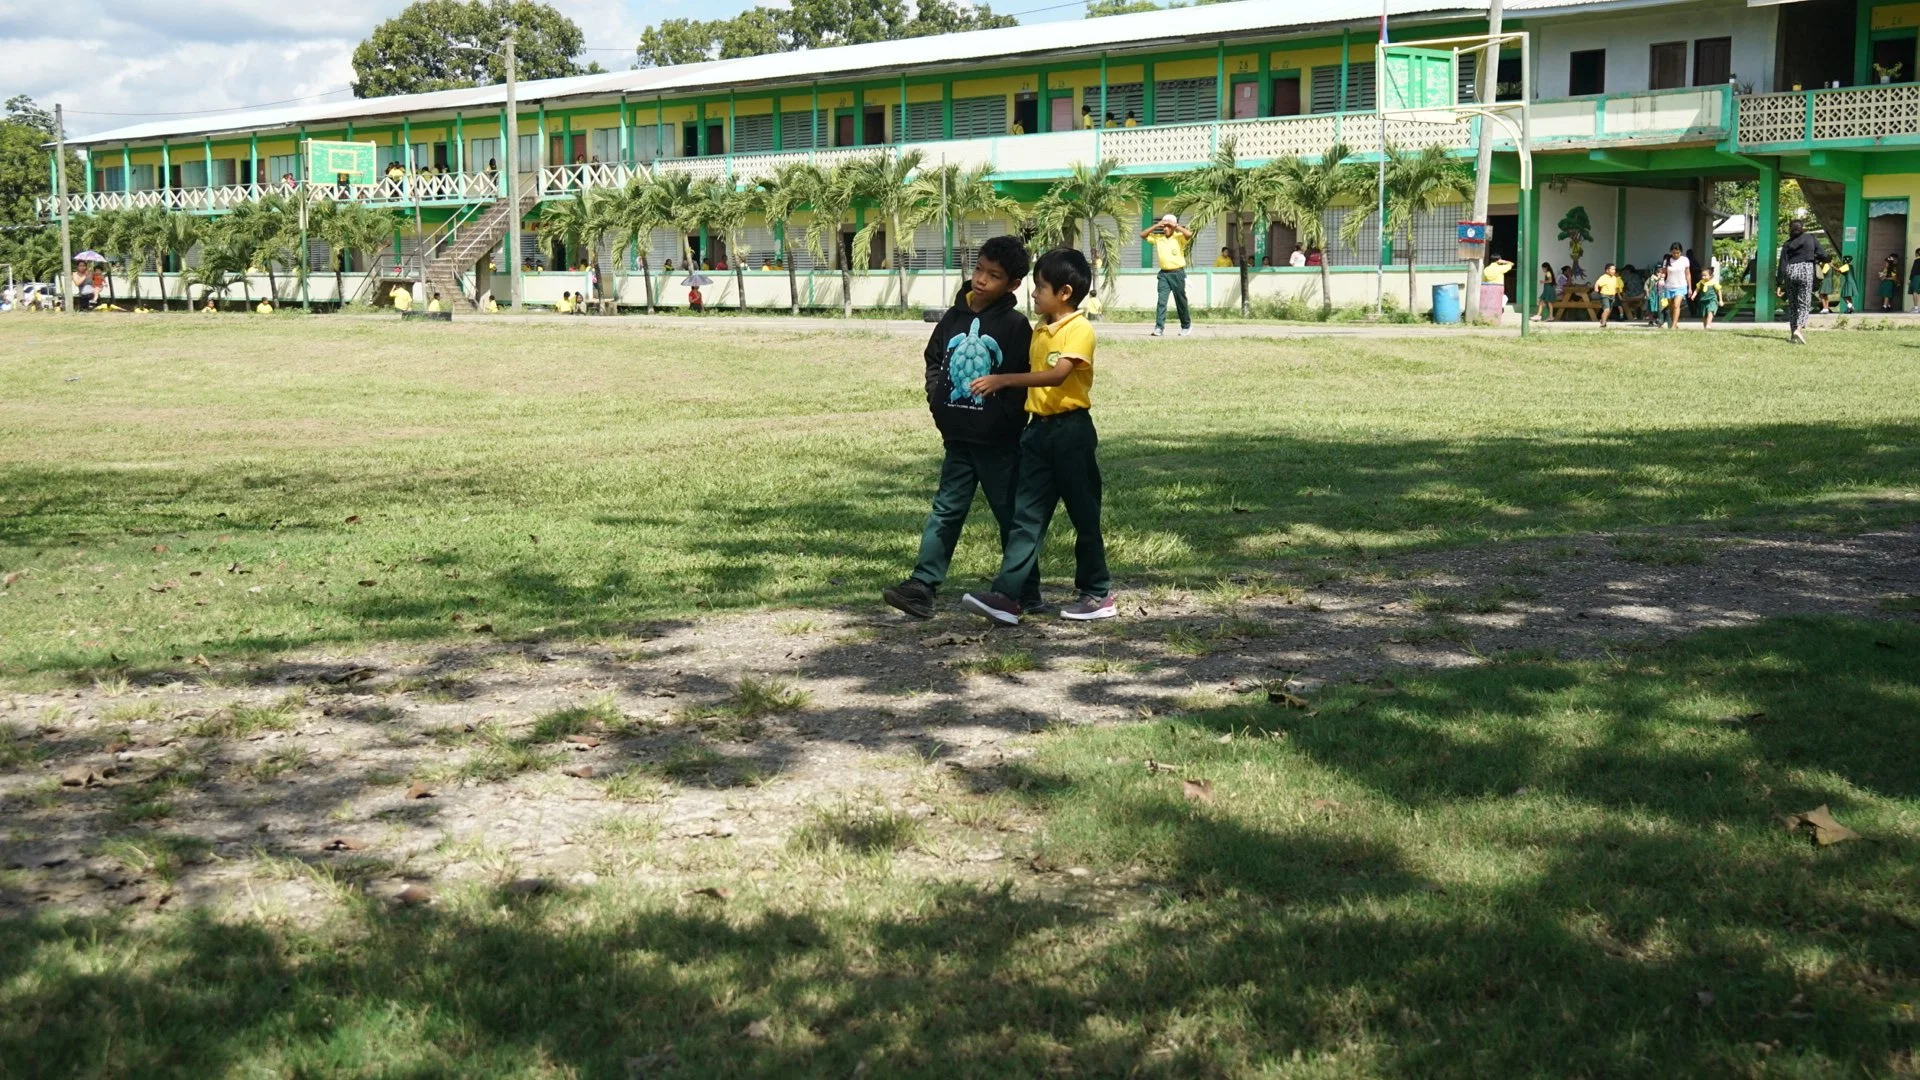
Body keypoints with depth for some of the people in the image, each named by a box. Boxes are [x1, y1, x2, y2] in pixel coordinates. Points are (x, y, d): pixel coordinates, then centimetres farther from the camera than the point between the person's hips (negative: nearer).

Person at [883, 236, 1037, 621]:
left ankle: (1025, 593, 18)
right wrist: (937, 399, 4)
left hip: (998, 441, -5)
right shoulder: (955, 317, 5)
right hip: (958, 437, 5)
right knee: (946, 510, 5)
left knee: (1011, 514, 7)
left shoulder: (1015, 326, -10)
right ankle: (921, 587, 3)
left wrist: (1004, 419, -14)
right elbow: (933, 358, 17)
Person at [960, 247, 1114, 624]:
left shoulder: (1079, 329, -12)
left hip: (1072, 429, -7)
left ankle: (1098, 594, 15)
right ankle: (1008, 596, -5)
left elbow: (1057, 375, -25)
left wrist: (1003, 380, -30)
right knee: (1026, 515, 0)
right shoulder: (1039, 331, 13)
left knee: (1084, 515, 3)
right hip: (1039, 428, 7)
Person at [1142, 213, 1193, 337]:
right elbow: (1143, 235, 9)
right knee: (1161, 300, -9)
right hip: (1164, 273, 3)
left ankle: (1186, 326, 25)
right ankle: (1159, 328, -14)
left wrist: (1176, 225, -13)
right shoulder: (1158, 238, 9)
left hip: (1177, 273, -3)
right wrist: (1156, 226, 0)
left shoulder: (1179, 237, -3)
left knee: (1180, 301, 8)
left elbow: (1189, 234, -23)